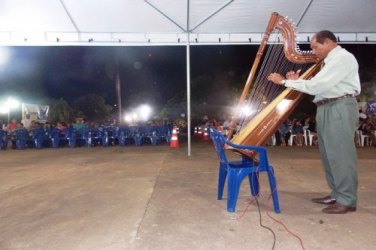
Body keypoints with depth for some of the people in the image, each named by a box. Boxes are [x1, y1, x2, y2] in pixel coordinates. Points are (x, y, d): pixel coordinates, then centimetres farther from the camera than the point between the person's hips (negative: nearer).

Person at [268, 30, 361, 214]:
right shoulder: (331, 60, 21)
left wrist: (285, 81, -13)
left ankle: (347, 201, 3)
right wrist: (296, 80, 4)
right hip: (327, 109, 10)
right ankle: (337, 195, 21)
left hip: (339, 108, -10)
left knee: (340, 154, -6)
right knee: (329, 154, 11)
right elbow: (318, 87, 15)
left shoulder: (342, 58, -10)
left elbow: (315, 86, -19)